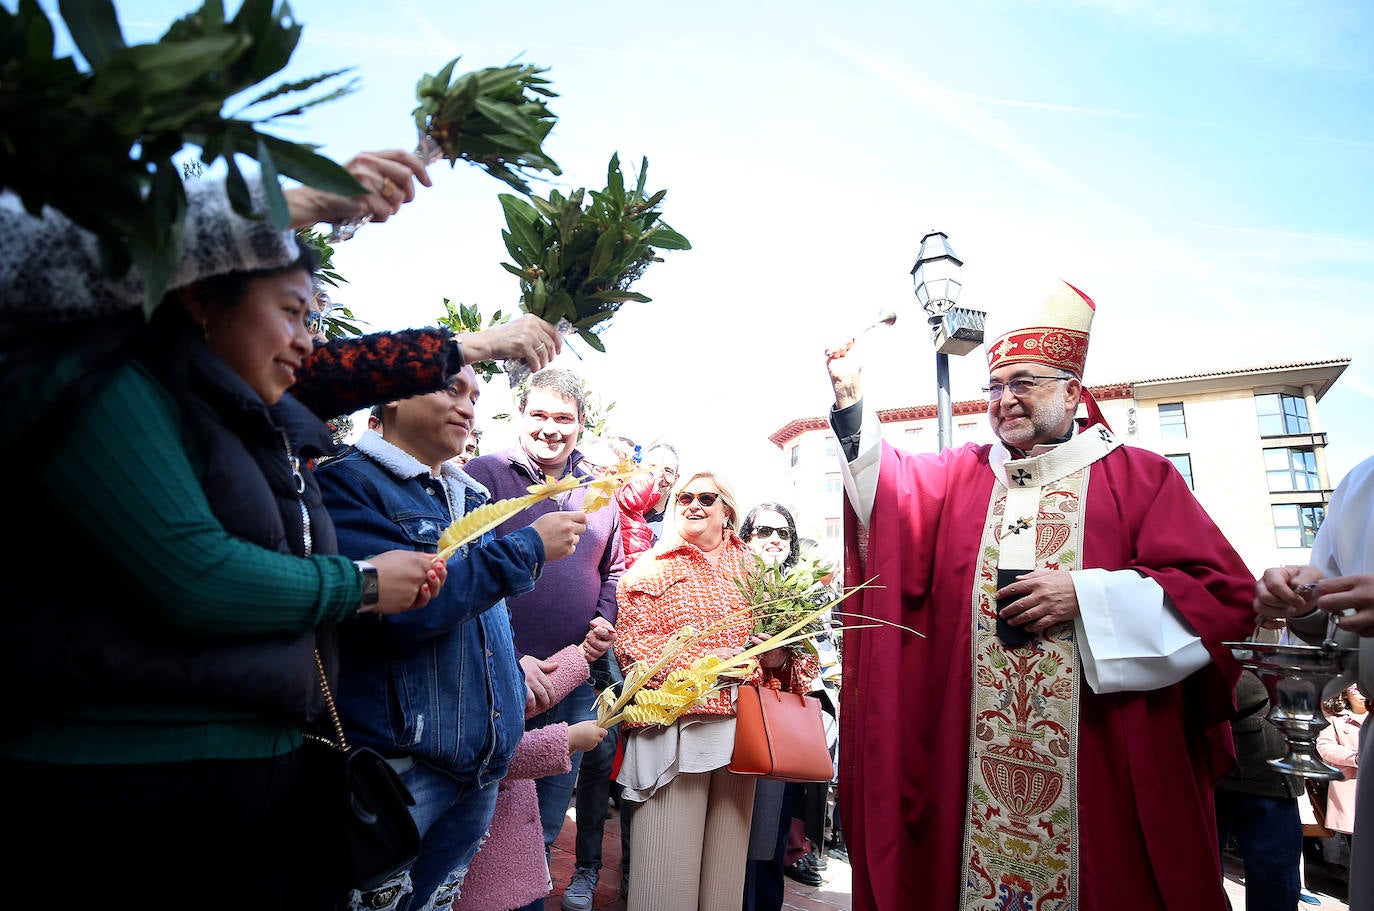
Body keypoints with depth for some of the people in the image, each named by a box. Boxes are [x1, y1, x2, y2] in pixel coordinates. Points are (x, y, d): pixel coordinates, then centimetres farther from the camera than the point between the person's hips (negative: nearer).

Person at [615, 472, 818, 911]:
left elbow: (778, 636, 17)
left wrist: (780, 657, -6)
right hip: (675, 722, -3)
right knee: (668, 861, -4)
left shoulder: (750, 567, 15)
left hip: (741, 723, 3)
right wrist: (701, 660, -15)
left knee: (727, 858, 11)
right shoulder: (652, 568, 7)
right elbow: (630, 643, -3)